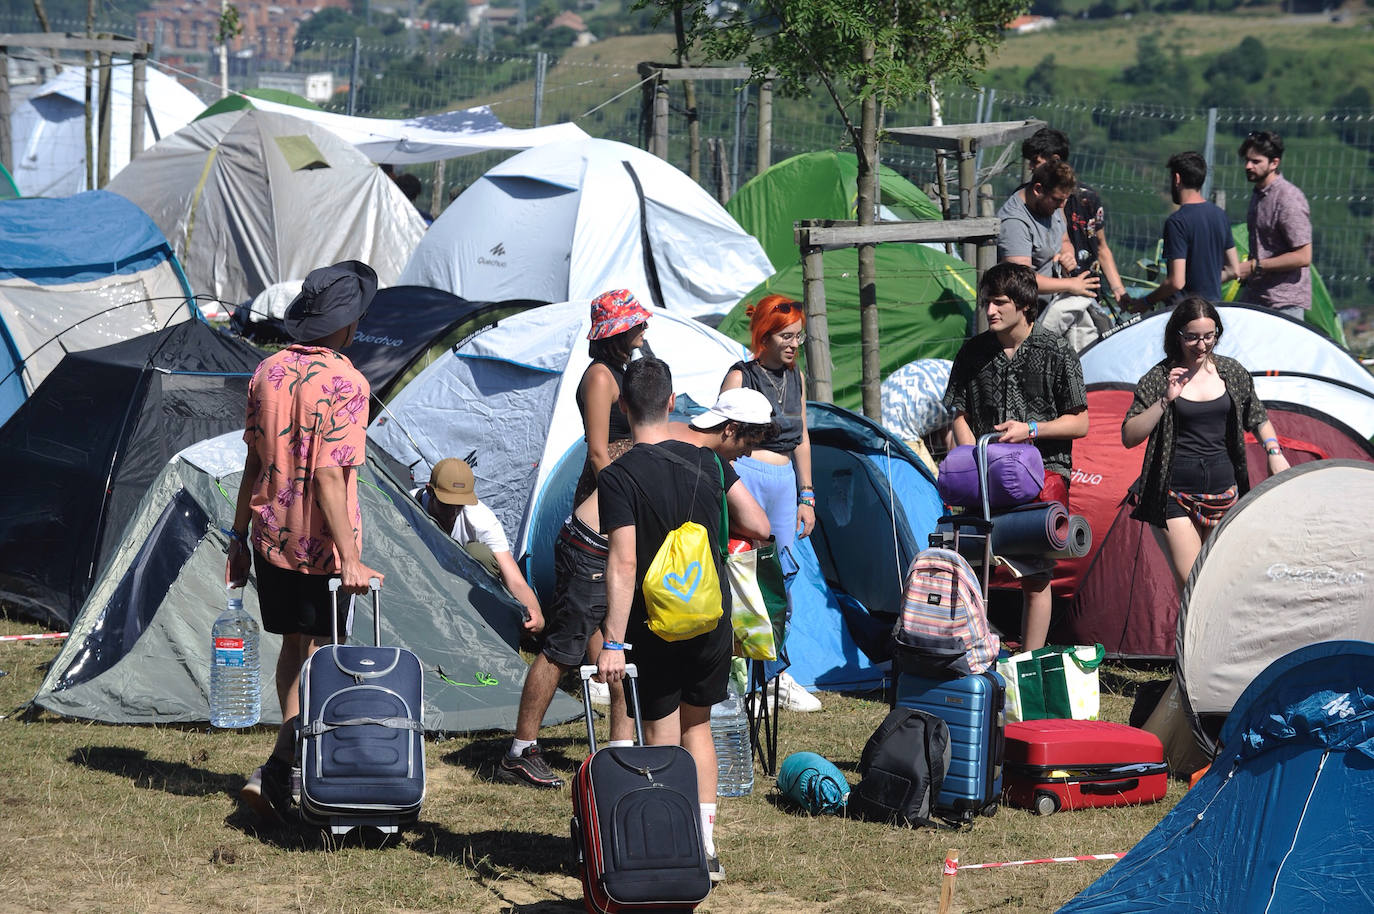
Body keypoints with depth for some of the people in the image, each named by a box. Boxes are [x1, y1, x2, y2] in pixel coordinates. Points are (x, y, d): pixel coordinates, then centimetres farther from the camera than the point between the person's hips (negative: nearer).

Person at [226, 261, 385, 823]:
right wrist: (350, 558, -22)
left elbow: (254, 462, 9)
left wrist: (239, 534, 17)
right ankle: (277, 772, -9)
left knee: (293, 645, 19)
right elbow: (328, 477, -22)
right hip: (319, 544, -6)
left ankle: (295, 762, 29)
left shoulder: (268, 372, 4)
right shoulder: (344, 383, -16)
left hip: (271, 537, 6)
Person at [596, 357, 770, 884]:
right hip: (714, 622, 4)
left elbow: (623, 564, -21)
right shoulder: (707, 462, 0)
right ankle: (706, 846, 15)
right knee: (697, 724, 20)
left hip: (655, 626, -4)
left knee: (662, 738, 5)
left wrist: (612, 642, -20)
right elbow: (759, 527, -1)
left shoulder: (618, 478, -15)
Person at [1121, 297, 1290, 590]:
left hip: (1223, 491, 4)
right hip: (1177, 495, -3)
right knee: (1190, 581, -14)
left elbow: (1258, 419, 21)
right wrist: (1164, 400, -19)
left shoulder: (1232, 373, 6)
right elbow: (1129, 437, -10)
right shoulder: (1159, 379, -4)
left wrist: (1274, 451, 5)